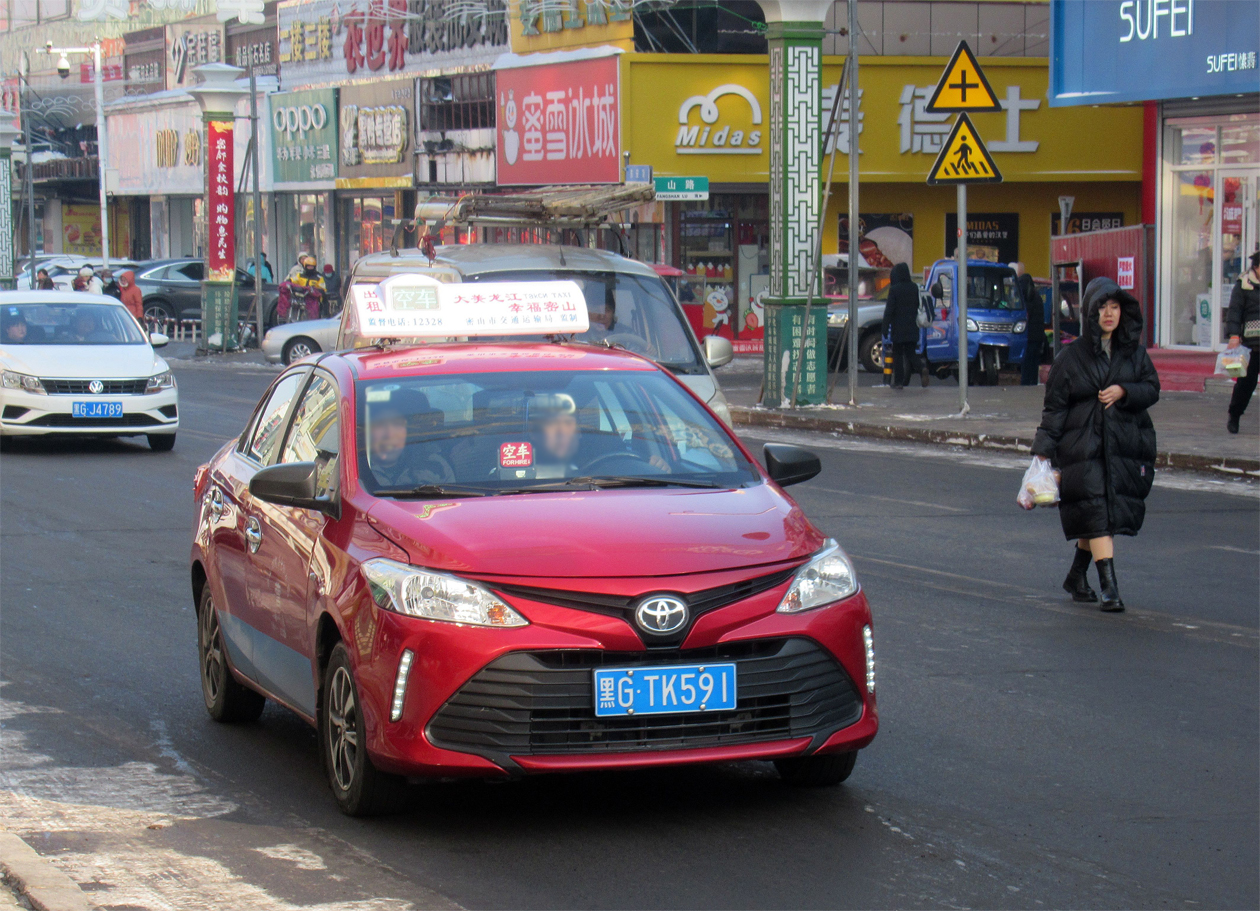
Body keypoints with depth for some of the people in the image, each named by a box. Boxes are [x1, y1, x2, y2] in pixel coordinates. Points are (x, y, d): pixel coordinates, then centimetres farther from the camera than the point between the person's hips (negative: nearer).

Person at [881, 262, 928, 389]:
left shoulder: (894, 289, -12)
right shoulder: (914, 288, 3)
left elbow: (889, 309, -13)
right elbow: (917, 306, 11)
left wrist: (885, 328, -9)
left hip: (898, 328, -4)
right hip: (912, 328, 4)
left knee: (897, 355, 6)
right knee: (910, 353, 11)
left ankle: (898, 382, 5)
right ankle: (922, 367, -18)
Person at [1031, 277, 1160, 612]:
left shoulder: (1134, 352, 8)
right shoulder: (1072, 356, 0)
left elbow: (1153, 389, 7)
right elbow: (1055, 405, 0)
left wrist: (1123, 392, -12)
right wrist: (1044, 449, -6)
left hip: (1126, 445, 3)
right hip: (1083, 446, -3)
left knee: (1096, 519, 7)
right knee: (1097, 513, -12)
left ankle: (1077, 576, 28)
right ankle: (1109, 587, -15)